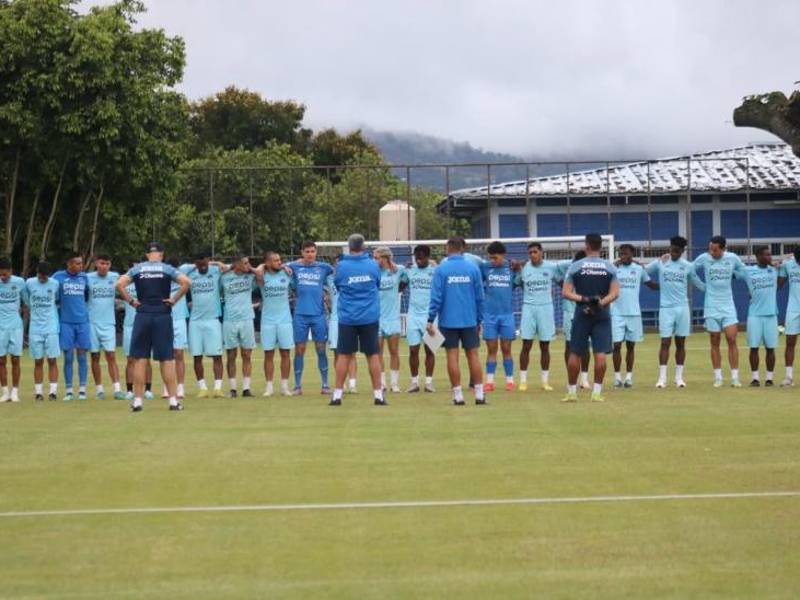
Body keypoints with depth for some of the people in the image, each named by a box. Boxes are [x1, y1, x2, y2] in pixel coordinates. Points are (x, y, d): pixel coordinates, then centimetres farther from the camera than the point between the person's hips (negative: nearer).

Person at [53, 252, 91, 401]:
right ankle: (68, 390, 5)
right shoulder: (58, 277, -2)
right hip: (66, 322, -2)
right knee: (68, 357, 0)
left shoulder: (84, 277, 7)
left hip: (82, 321, 2)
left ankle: (82, 389, 6)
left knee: (82, 356, 2)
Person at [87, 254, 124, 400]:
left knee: (111, 356, -6)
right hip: (92, 322, 0)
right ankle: (99, 389, 13)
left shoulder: (115, 277, 2)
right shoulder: (88, 278, -1)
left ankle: (117, 388, -10)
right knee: (95, 357, 5)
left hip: (108, 323, 0)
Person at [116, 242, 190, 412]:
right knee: (167, 359, 3)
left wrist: (130, 301, 1)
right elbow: (186, 282, -11)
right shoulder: (167, 269, 2)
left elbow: (119, 285, -6)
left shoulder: (137, 269, 6)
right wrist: (174, 299, -3)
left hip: (142, 316, 1)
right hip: (163, 316, -1)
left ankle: (137, 400, 4)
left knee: (141, 359, 4)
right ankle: (173, 400, 2)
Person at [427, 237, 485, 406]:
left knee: (452, 356, 2)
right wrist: (479, 320, 13)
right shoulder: (473, 269, 1)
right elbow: (479, 297, 5)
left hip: (448, 321, -2)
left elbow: (436, 297, -9)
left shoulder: (441, 269, -5)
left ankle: (458, 396, 2)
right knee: (473, 355, 6)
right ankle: (479, 395, 4)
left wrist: (430, 320, -4)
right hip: (469, 320, 2)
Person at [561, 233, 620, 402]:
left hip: (581, 314, -1)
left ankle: (571, 392, 11)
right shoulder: (610, 267, 3)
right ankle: (597, 392, -3)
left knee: (575, 353, 7)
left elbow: (566, 292, -6)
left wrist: (582, 299, -10)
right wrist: (601, 302, -14)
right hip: (602, 314, 1)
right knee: (600, 353, 0)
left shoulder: (575, 266, -1)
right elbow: (615, 293, -5)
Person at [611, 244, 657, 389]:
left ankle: (629, 376, 14)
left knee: (631, 345, 7)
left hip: (634, 313, 2)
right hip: (617, 313, -2)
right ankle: (617, 377, 5)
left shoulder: (639, 269, 5)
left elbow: (650, 284, 10)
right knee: (617, 345, -4)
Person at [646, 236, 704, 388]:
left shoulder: (687, 266, 6)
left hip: (683, 308, 2)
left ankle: (679, 377, 12)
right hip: (666, 307, -2)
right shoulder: (660, 263, 2)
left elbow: (698, 283, 14)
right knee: (665, 342, -5)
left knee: (681, 344, 5)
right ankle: (662, 377, -3)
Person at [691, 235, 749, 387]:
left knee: (732, 340, -6)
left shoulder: (732, 258, -3)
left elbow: (745, 274, 11)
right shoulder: (703, 258, -6)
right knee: (714, 343, 4)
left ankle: (735, 377, -2)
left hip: (728, 306, 0)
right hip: (711, 307, 0)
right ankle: (718, 378, 10)